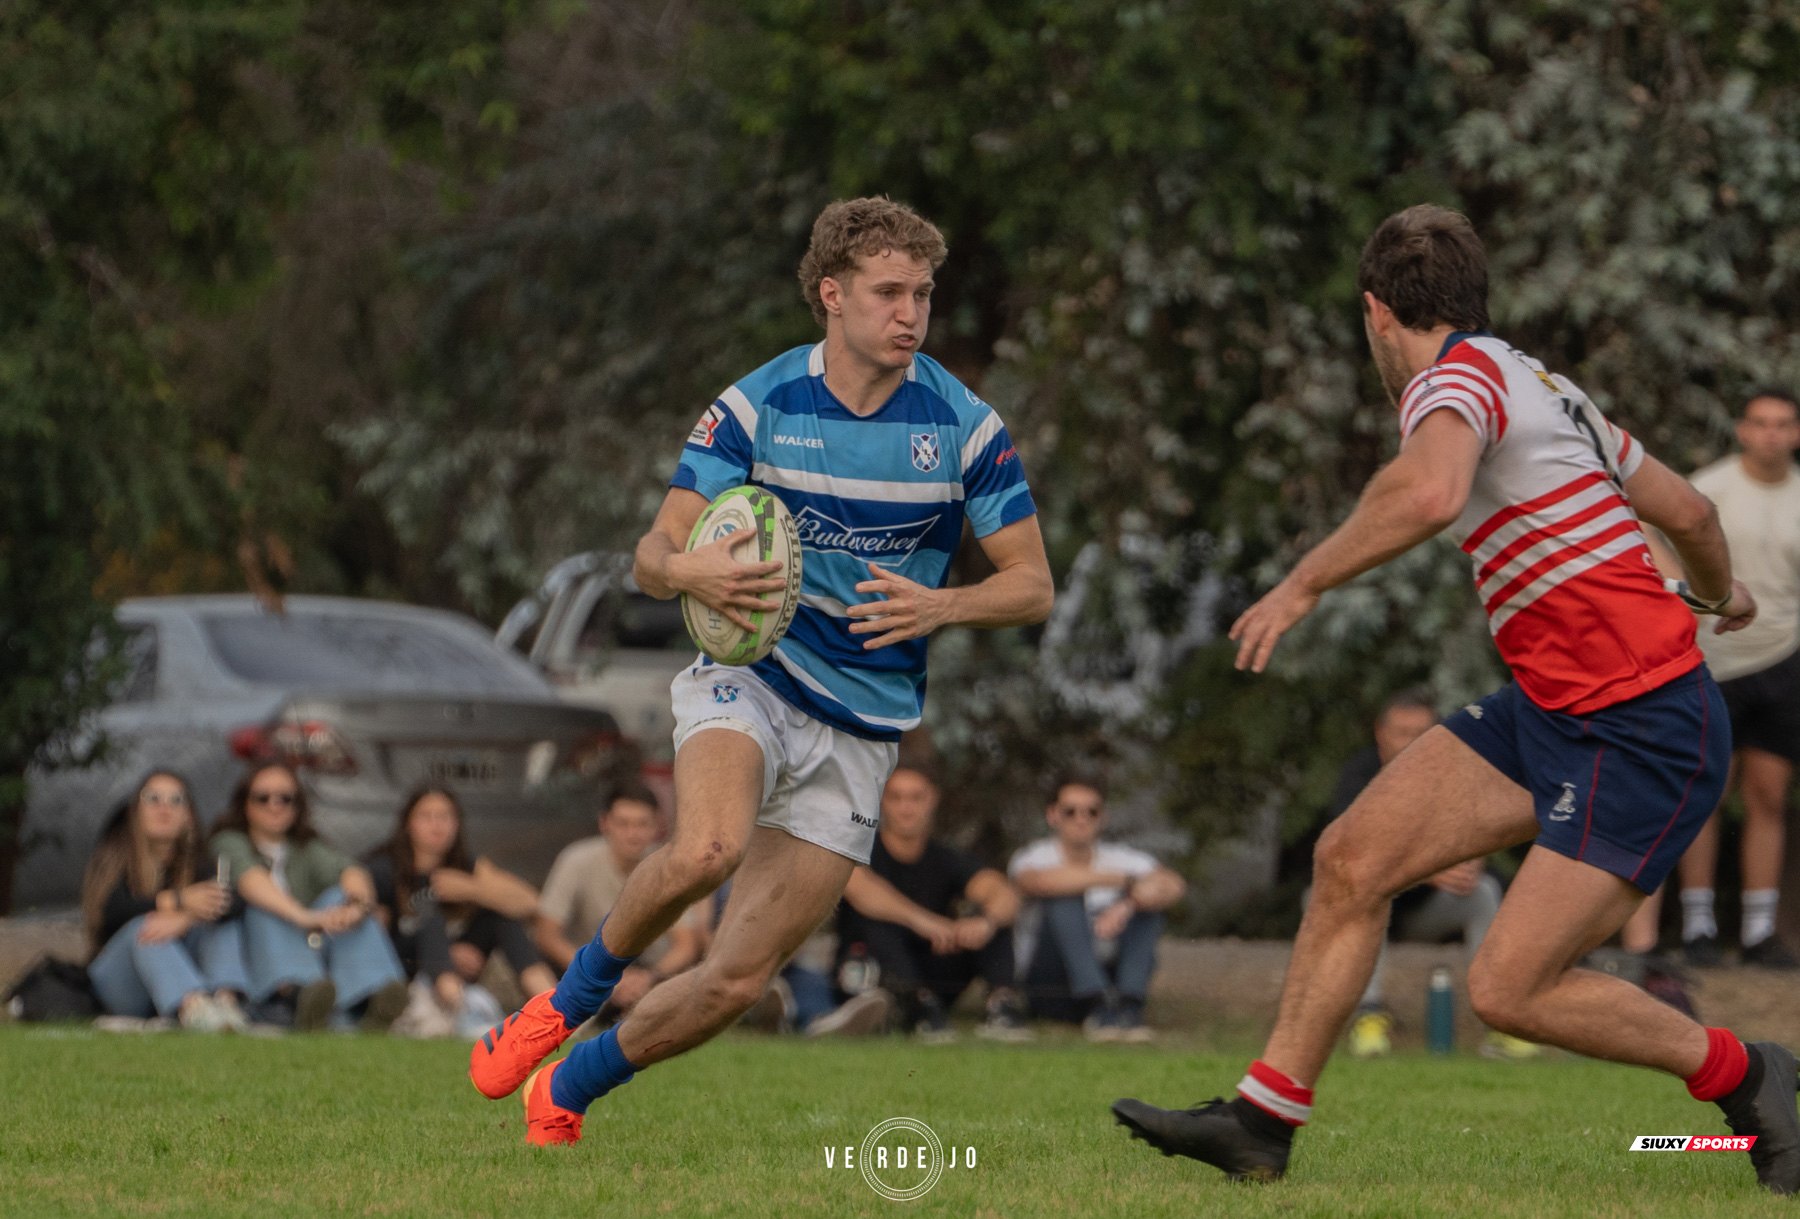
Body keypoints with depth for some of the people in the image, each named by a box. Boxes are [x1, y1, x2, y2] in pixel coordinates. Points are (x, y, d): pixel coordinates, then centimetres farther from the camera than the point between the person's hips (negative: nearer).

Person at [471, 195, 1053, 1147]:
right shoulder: (757, 407, -6)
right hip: (752, 682, -2)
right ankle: (570, 996, -9)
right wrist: (689, 573, -30)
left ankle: (564, 1093, 21)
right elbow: (651, 556, -5)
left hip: (861, 730, 2)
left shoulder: (964, 426, -5)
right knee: (708, 849, -36)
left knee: (737, 980, -4)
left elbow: (1032, 584, 0)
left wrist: (938, 608, -20)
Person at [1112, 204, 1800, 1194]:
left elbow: (1428, 492, -37)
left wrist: (1305, 583, -25)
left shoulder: (1459, 374, -13)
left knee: (1508, 989, -11)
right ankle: (1262, 1121, 9)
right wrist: (1721, 596, 47)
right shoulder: (1539, 387, 15)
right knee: (1352, 859, 2)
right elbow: (1689, 511, 26)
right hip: (1549, 711, 9)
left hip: (1643, 735, -9)